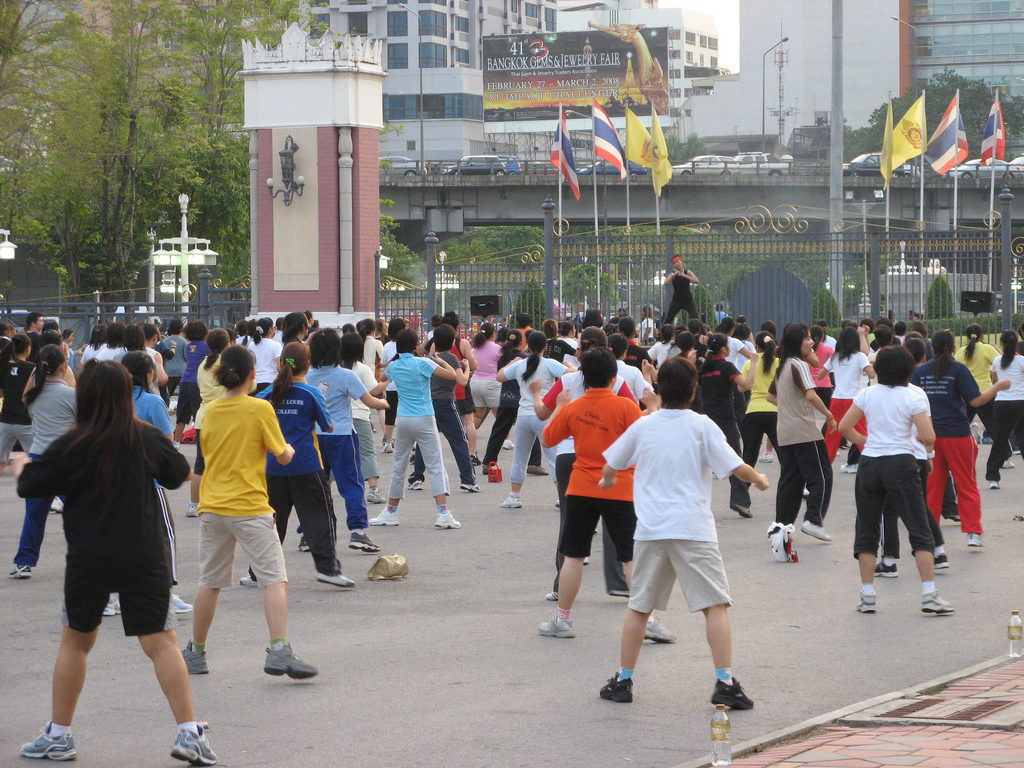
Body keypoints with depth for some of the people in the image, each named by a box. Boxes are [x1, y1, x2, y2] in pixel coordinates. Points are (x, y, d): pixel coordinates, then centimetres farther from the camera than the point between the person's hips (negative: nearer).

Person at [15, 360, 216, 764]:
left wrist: (25, 466, 19)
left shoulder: (72, 446, -9)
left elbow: (28, 485, -3)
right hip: (145, 558, 1)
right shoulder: (148, 439, -2)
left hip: (88, 560, -1)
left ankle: (58, 735, 21)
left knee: (75, 642, 15)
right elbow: (178, 473, 14)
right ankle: (189, 733, -7)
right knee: (161, 643, 1)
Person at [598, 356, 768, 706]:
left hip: (649, 529, 3)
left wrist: (607, 480, 43)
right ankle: (725, 682, -9)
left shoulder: (643, 425, 7)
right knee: (715, 604, -2)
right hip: (692, 529, -3)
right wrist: (759, 479, 16)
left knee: (639, 606, 13)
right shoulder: (701, 426, -2)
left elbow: (610, 466, 19)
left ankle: (623, 680, 17)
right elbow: (736, 468, -6)